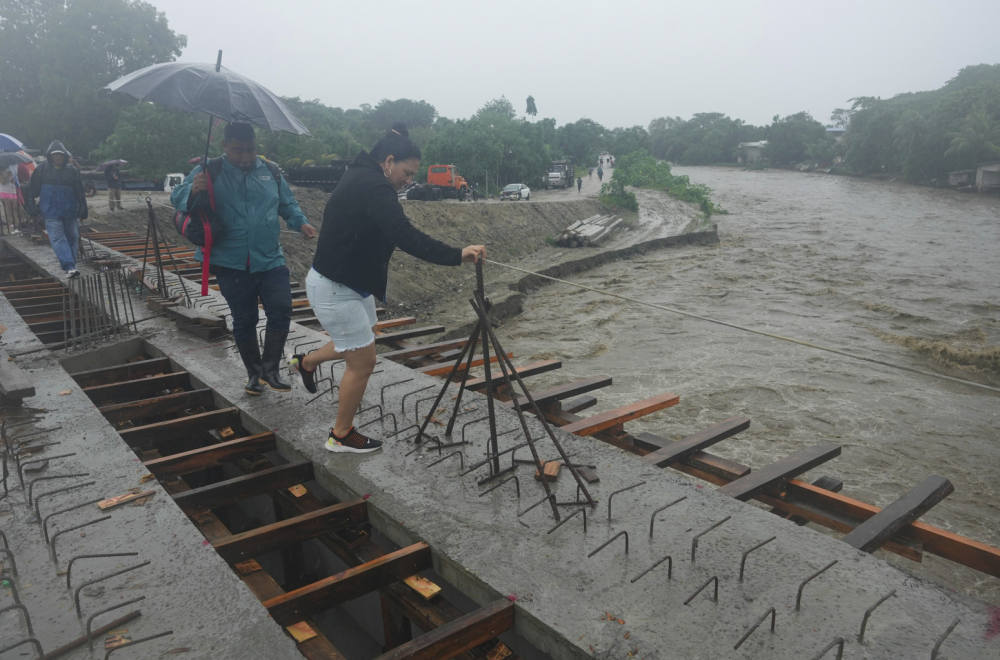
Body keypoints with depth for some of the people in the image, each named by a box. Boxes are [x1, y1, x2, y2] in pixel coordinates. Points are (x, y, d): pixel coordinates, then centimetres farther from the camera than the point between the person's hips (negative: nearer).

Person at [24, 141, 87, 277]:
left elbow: (80, 193, 7)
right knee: (58, 239, -14)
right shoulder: (41, 170, 2)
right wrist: (31, 208, 4)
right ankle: (70, 267, -23)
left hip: (70, 212, 2)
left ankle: (70, 265, 24)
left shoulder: (72, 171, 4)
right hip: (51, 213, -2)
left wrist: (83, 211, 6)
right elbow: (31, 190, 7)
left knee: (72, 238, 9)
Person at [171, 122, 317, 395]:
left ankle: (270, 369, 6)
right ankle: (254, 373, 24)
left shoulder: (271, 172, 6)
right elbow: (177, 197, -6)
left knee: (281, 311, -9)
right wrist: (193, 190, -29)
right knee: (244, 320, 8)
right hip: (231, 263, -1)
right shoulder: (210, 173, -1)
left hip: (271, 260, 2)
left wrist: (301, 223, -3)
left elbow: (288, 204, 17)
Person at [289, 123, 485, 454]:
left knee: (363, 340, 27)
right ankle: (341, 435, 18)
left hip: (351, 281, 10)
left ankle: (306, 362, 48)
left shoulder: (361, 177, 8)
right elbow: (405, 236, -34)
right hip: (334, 288, -10)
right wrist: (456, 255, -35)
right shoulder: (373, 186, -24)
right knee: (363, 360, 1)